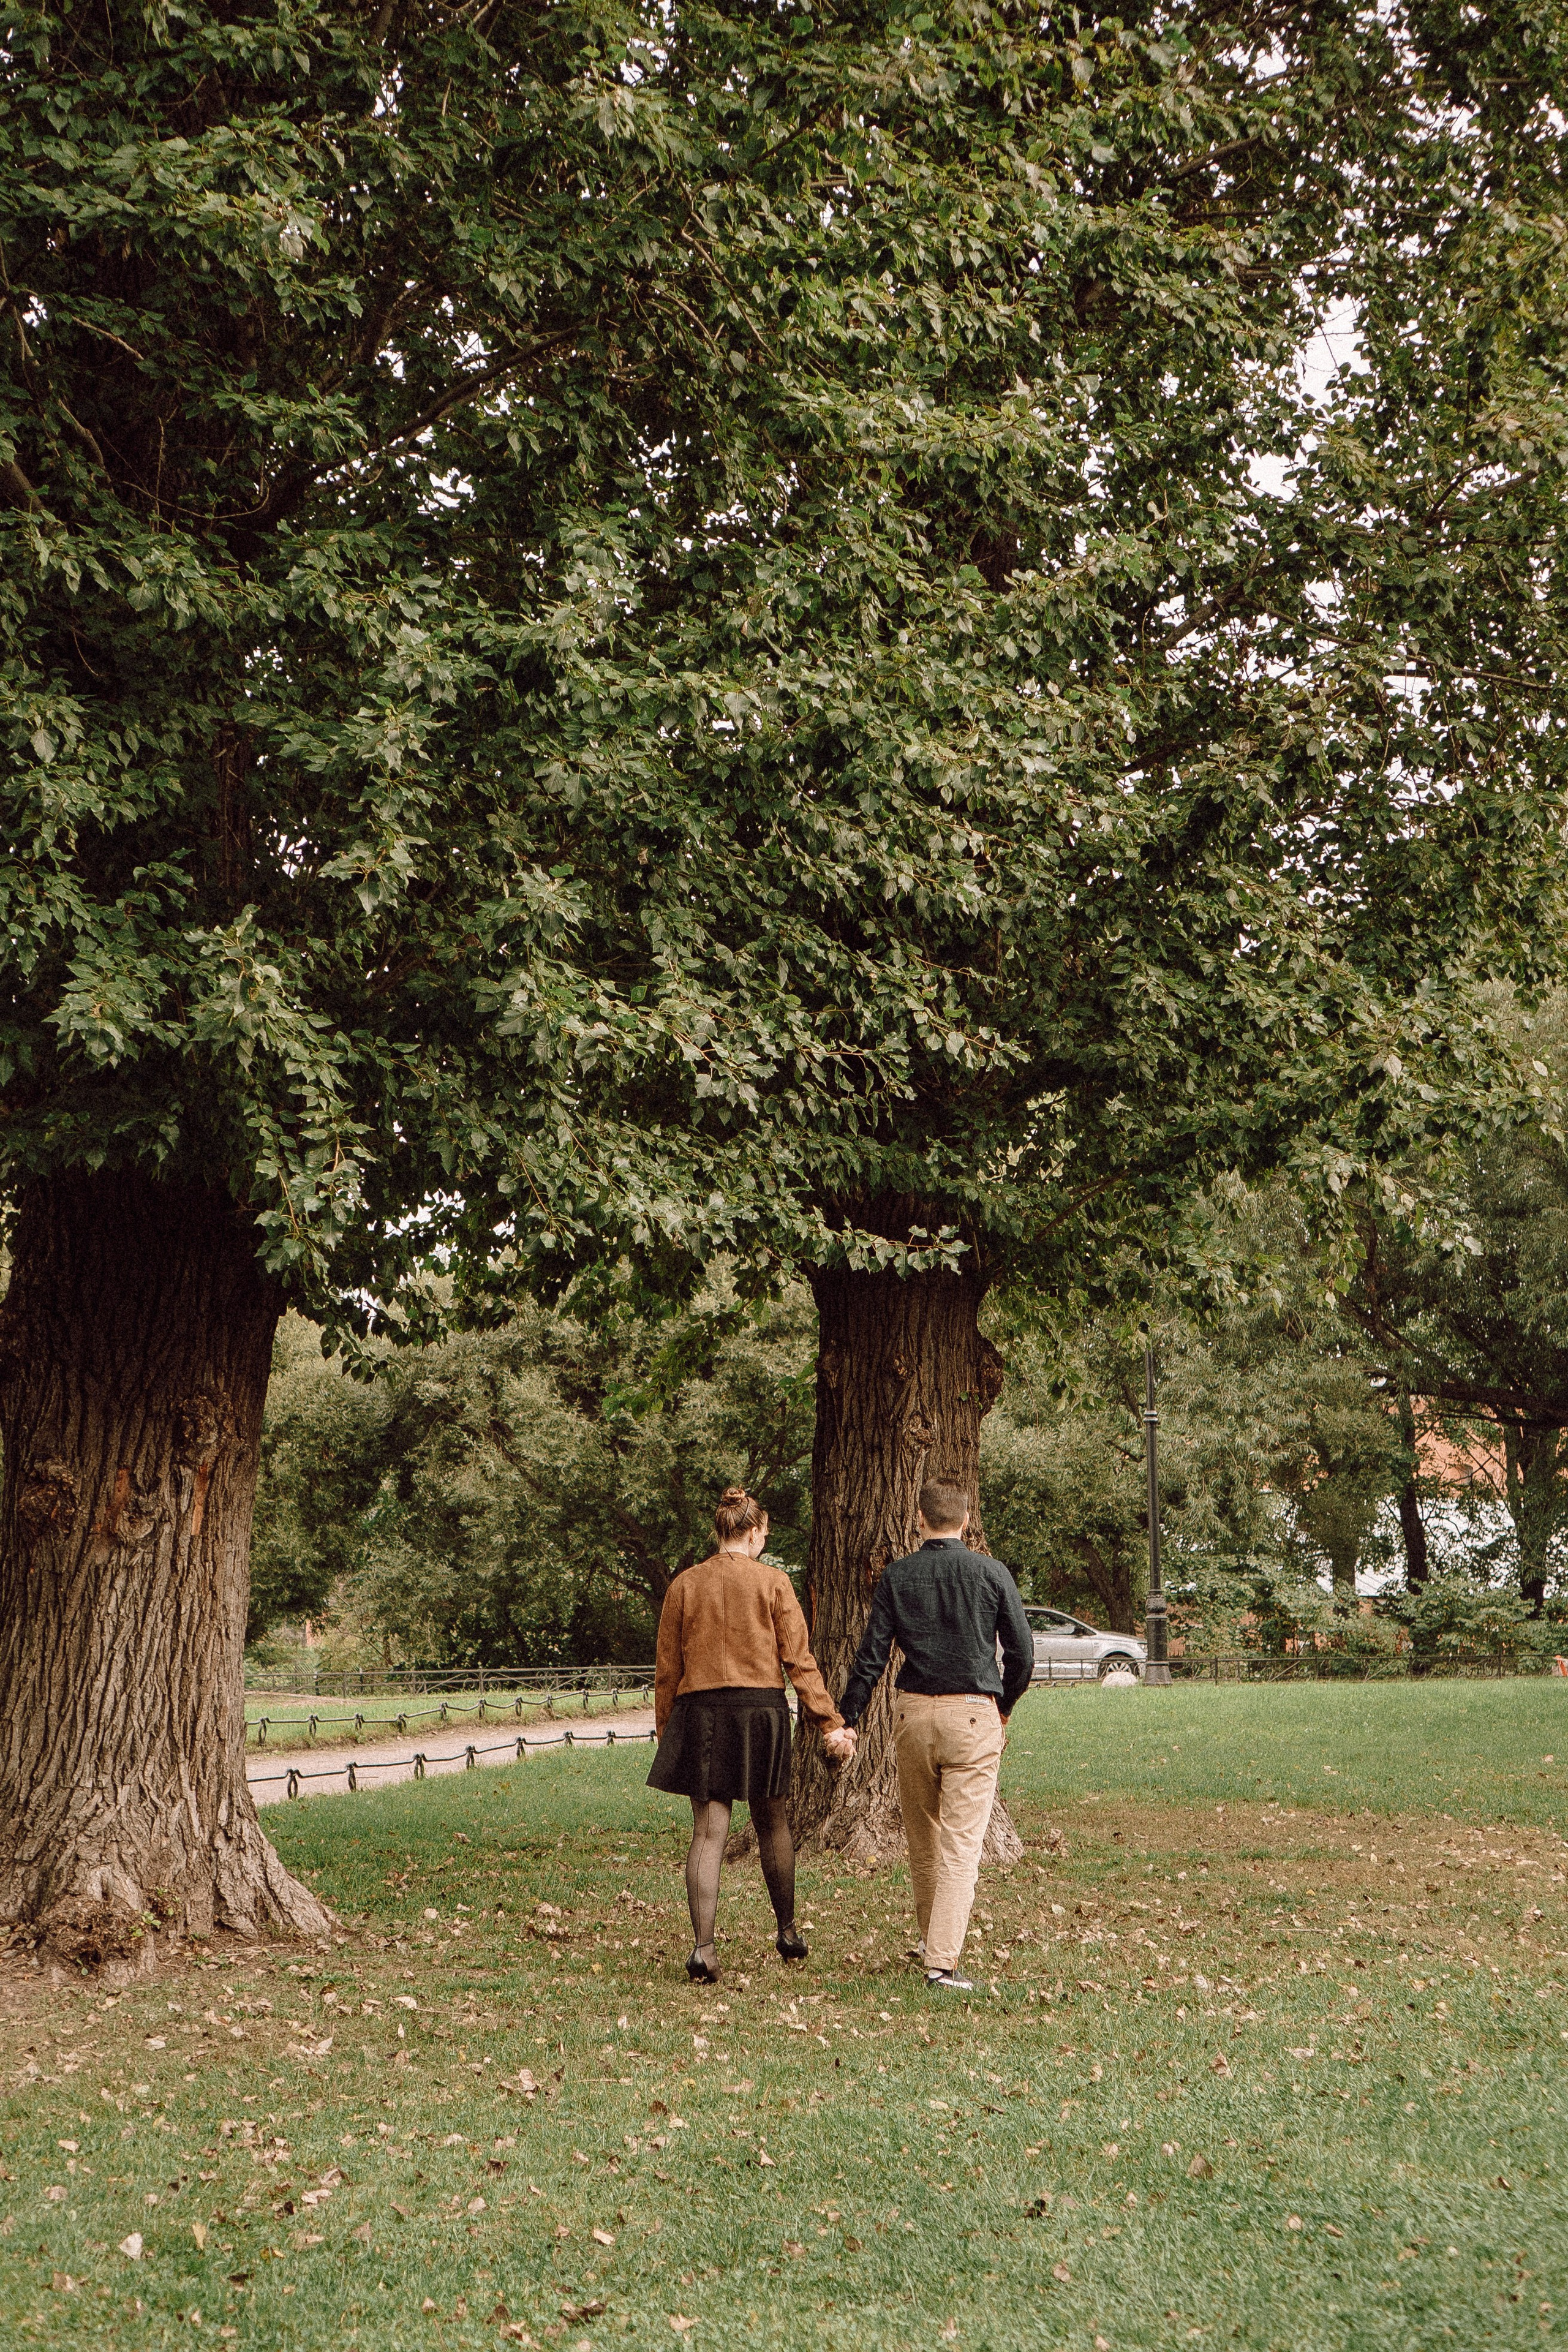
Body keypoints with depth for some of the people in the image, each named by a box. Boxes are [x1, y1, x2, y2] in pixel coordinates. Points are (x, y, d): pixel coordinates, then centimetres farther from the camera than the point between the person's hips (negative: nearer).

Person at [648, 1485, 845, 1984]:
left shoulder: (685, 1584, 4)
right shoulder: (772, 1582, -2)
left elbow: (667, 1668, 6)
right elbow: (799, 1659, -3)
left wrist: (665, 1730, 14)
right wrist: (829, 1719, 2)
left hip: (699, 1713, 1)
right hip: (761, 1709, -1)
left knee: (708, 1832, 0)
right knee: (773, 1824, 16)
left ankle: (703, 1947, -10)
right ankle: (788, 1932, 29)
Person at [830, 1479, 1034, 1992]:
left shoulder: (896, 1576, 2)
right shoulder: (991, 1573, 0)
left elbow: (872, 1654, 0)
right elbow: (1022, 1651, 2)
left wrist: (847, 1721, 4)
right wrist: (1005, 1707, 18)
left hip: (913, 1711, 2)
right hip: (974, 1714, -2)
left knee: (922, 1837, 18)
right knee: (961, 1843, -3)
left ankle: (930, 1936, 34)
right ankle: (942, 1960, -10)